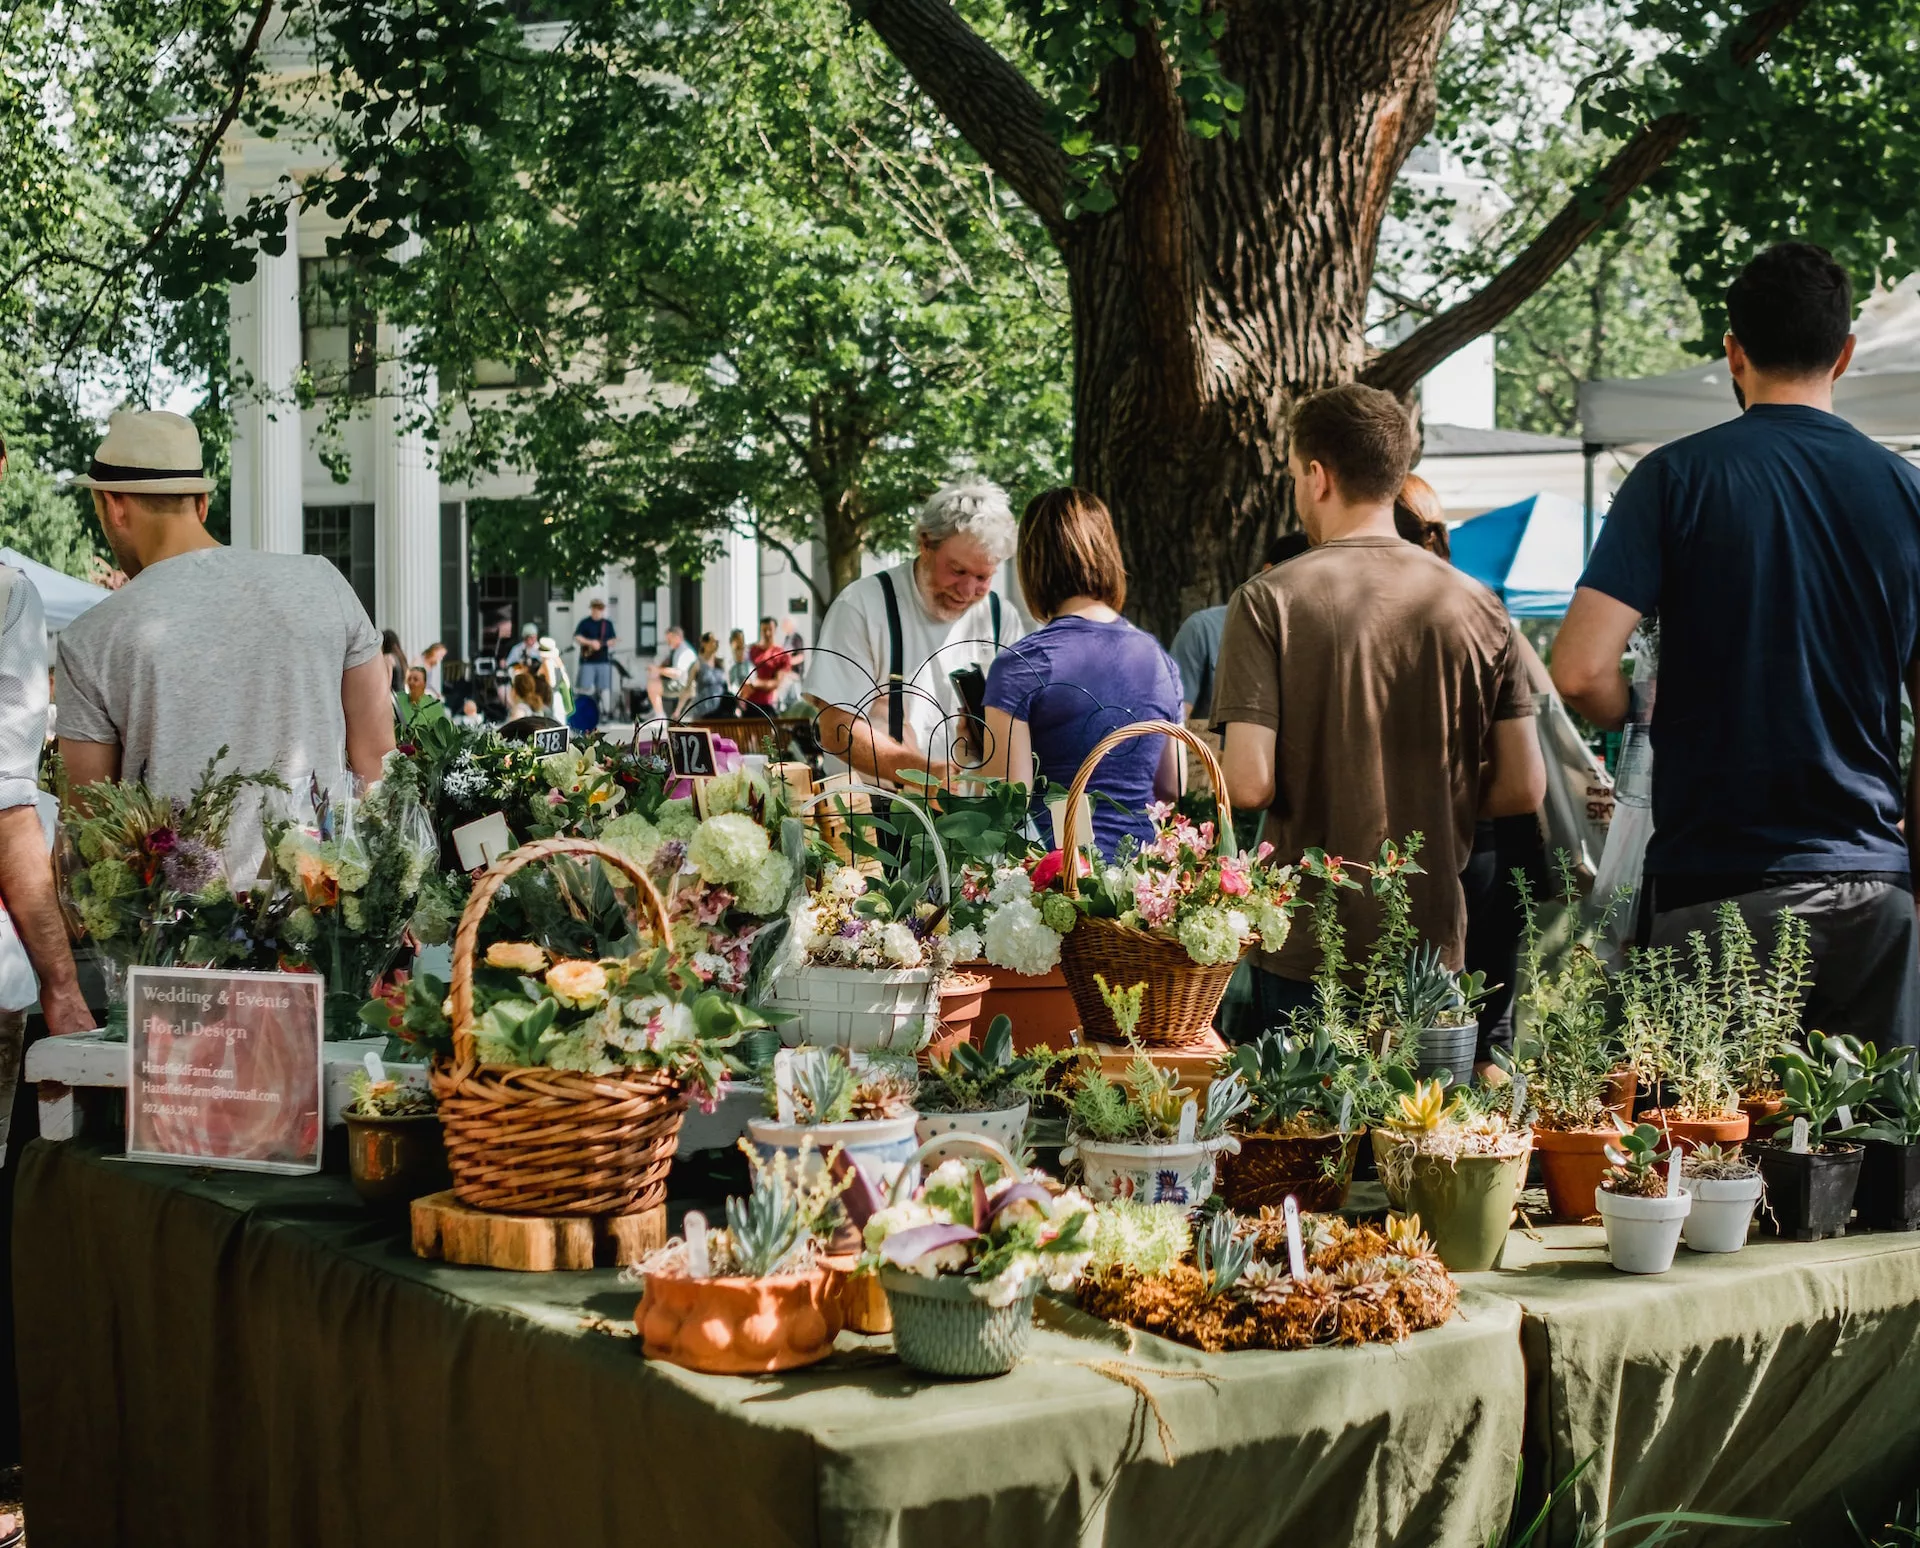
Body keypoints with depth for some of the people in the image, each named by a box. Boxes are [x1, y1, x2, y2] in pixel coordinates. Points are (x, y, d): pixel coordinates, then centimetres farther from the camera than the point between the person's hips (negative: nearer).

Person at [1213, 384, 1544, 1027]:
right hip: (1432, 947, 3)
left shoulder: (1269, 601, -9)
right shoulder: (1477, 606, 1)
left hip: (1307, 952, -3)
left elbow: (1250, 783, -16)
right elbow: (1524, 786, 1)